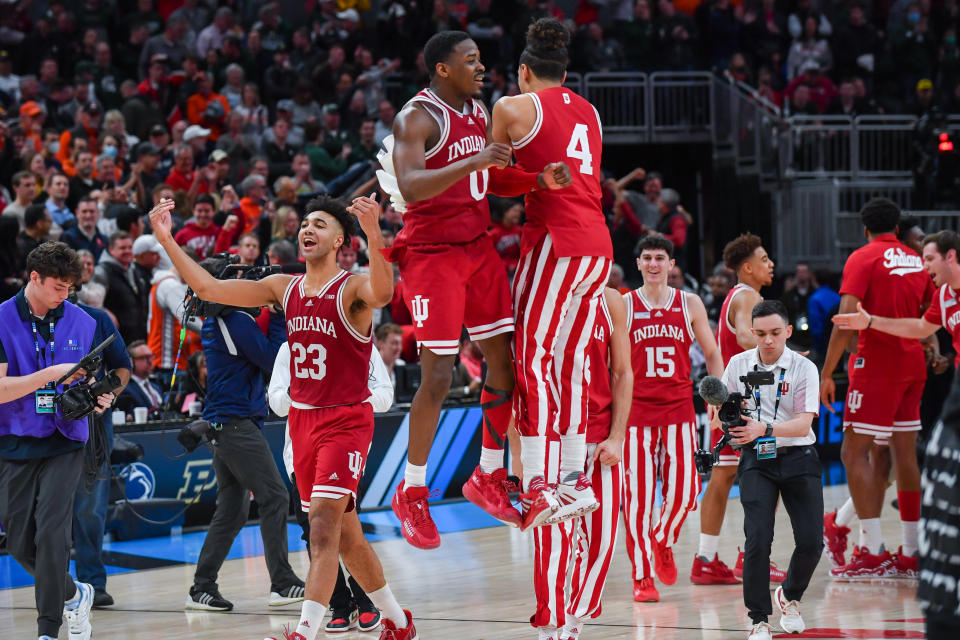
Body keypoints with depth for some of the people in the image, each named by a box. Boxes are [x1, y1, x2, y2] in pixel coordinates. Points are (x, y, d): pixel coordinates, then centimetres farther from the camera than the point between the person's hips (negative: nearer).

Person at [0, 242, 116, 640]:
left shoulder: (82, 322, 4)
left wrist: (97, 398, -6)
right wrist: (52, 374, -21)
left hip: (64, 443, 0)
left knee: (52, 535, -13)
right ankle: (73, 595, 31)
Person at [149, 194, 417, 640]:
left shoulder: (352, 289, -13)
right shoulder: (284, 288, 6)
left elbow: (382, 293, -38)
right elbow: (208, 288, 4)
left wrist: (373, 233, -54)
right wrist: (166, 239, -6)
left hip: (346, 420, -7)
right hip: (302, 418, 7)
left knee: (324, 523, -19)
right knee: (343, 531, 14)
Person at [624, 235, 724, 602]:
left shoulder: (690, 305, 6)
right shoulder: (623, 307, 2)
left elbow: (711, 354, 13)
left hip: (679, 409, 1)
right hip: (636, 410, -1)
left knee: (683, 490, -6)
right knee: (638, 495, -6)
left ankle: (663, 542, 26)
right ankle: (642, 576, 3)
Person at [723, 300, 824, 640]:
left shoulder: (804, 368, -7)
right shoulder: (738, 364, 1)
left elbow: (804, 424, -17)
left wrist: (764, 429, -32)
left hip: (798, 459, 0)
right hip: (756, 461, 0)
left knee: (811, 541, -6)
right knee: (758, 539, -16)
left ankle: (789, 597, 25)